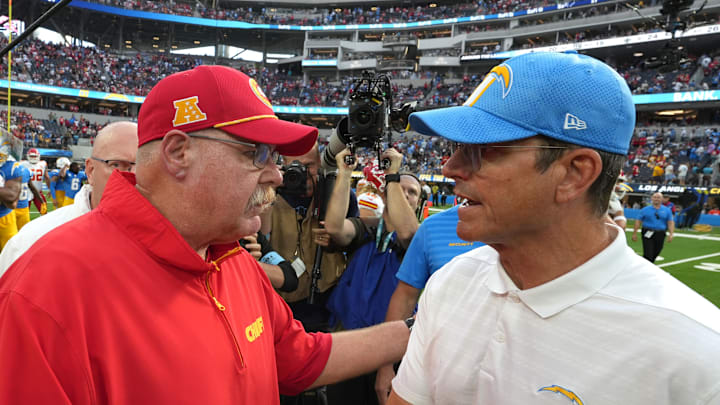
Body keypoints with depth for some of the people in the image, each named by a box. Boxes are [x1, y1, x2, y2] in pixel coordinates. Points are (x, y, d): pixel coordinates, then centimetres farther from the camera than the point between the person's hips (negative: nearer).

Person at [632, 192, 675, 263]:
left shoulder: (667, 210, 7)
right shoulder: (645, 209, 3)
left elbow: (671, 222, 3)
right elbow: (638, 221, 3)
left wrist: (671, 234, -10)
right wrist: (634, 233, -2)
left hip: (660, 235, 2)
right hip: (647, 234, -2)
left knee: (655, 254, 10)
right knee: (648, 254, -10)